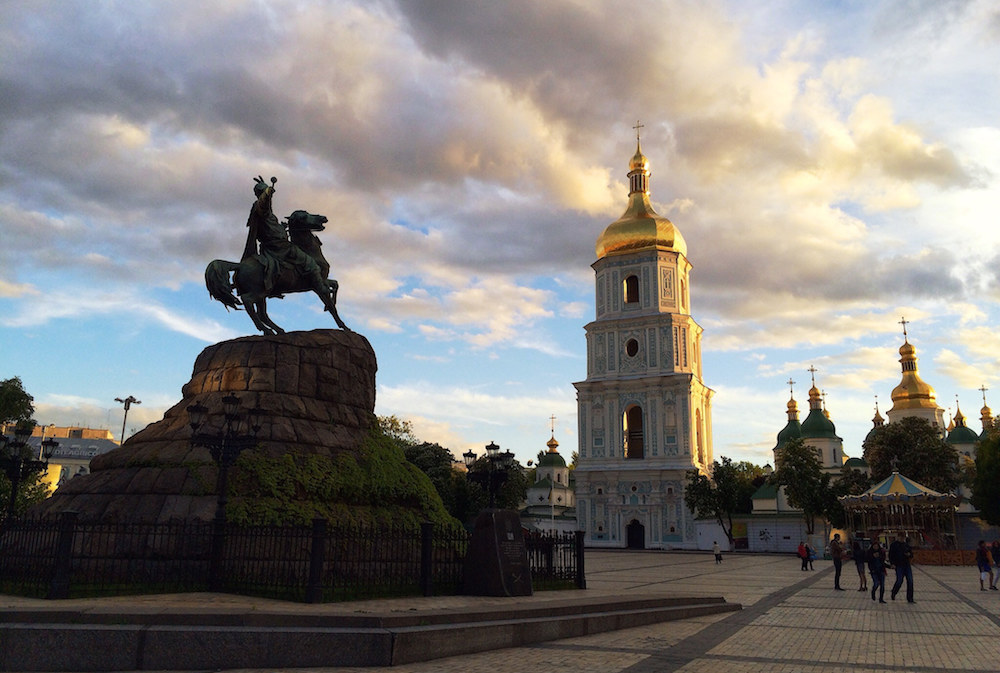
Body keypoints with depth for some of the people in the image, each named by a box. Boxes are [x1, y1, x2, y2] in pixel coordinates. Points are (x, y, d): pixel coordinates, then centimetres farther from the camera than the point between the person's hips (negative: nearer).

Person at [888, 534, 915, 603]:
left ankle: (910, 599, 8)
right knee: (899, 581, -9)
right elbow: (891, 555, -3)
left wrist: (909, 554, -4)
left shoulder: (906, 545, 12)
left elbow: (911, 554, 19)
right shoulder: (893, 545, -1)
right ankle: (893, 593, 17)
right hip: (899, 565, -5)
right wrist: (892, 563, -13)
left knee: (910, 581, 0)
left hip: (907, 565, 5)